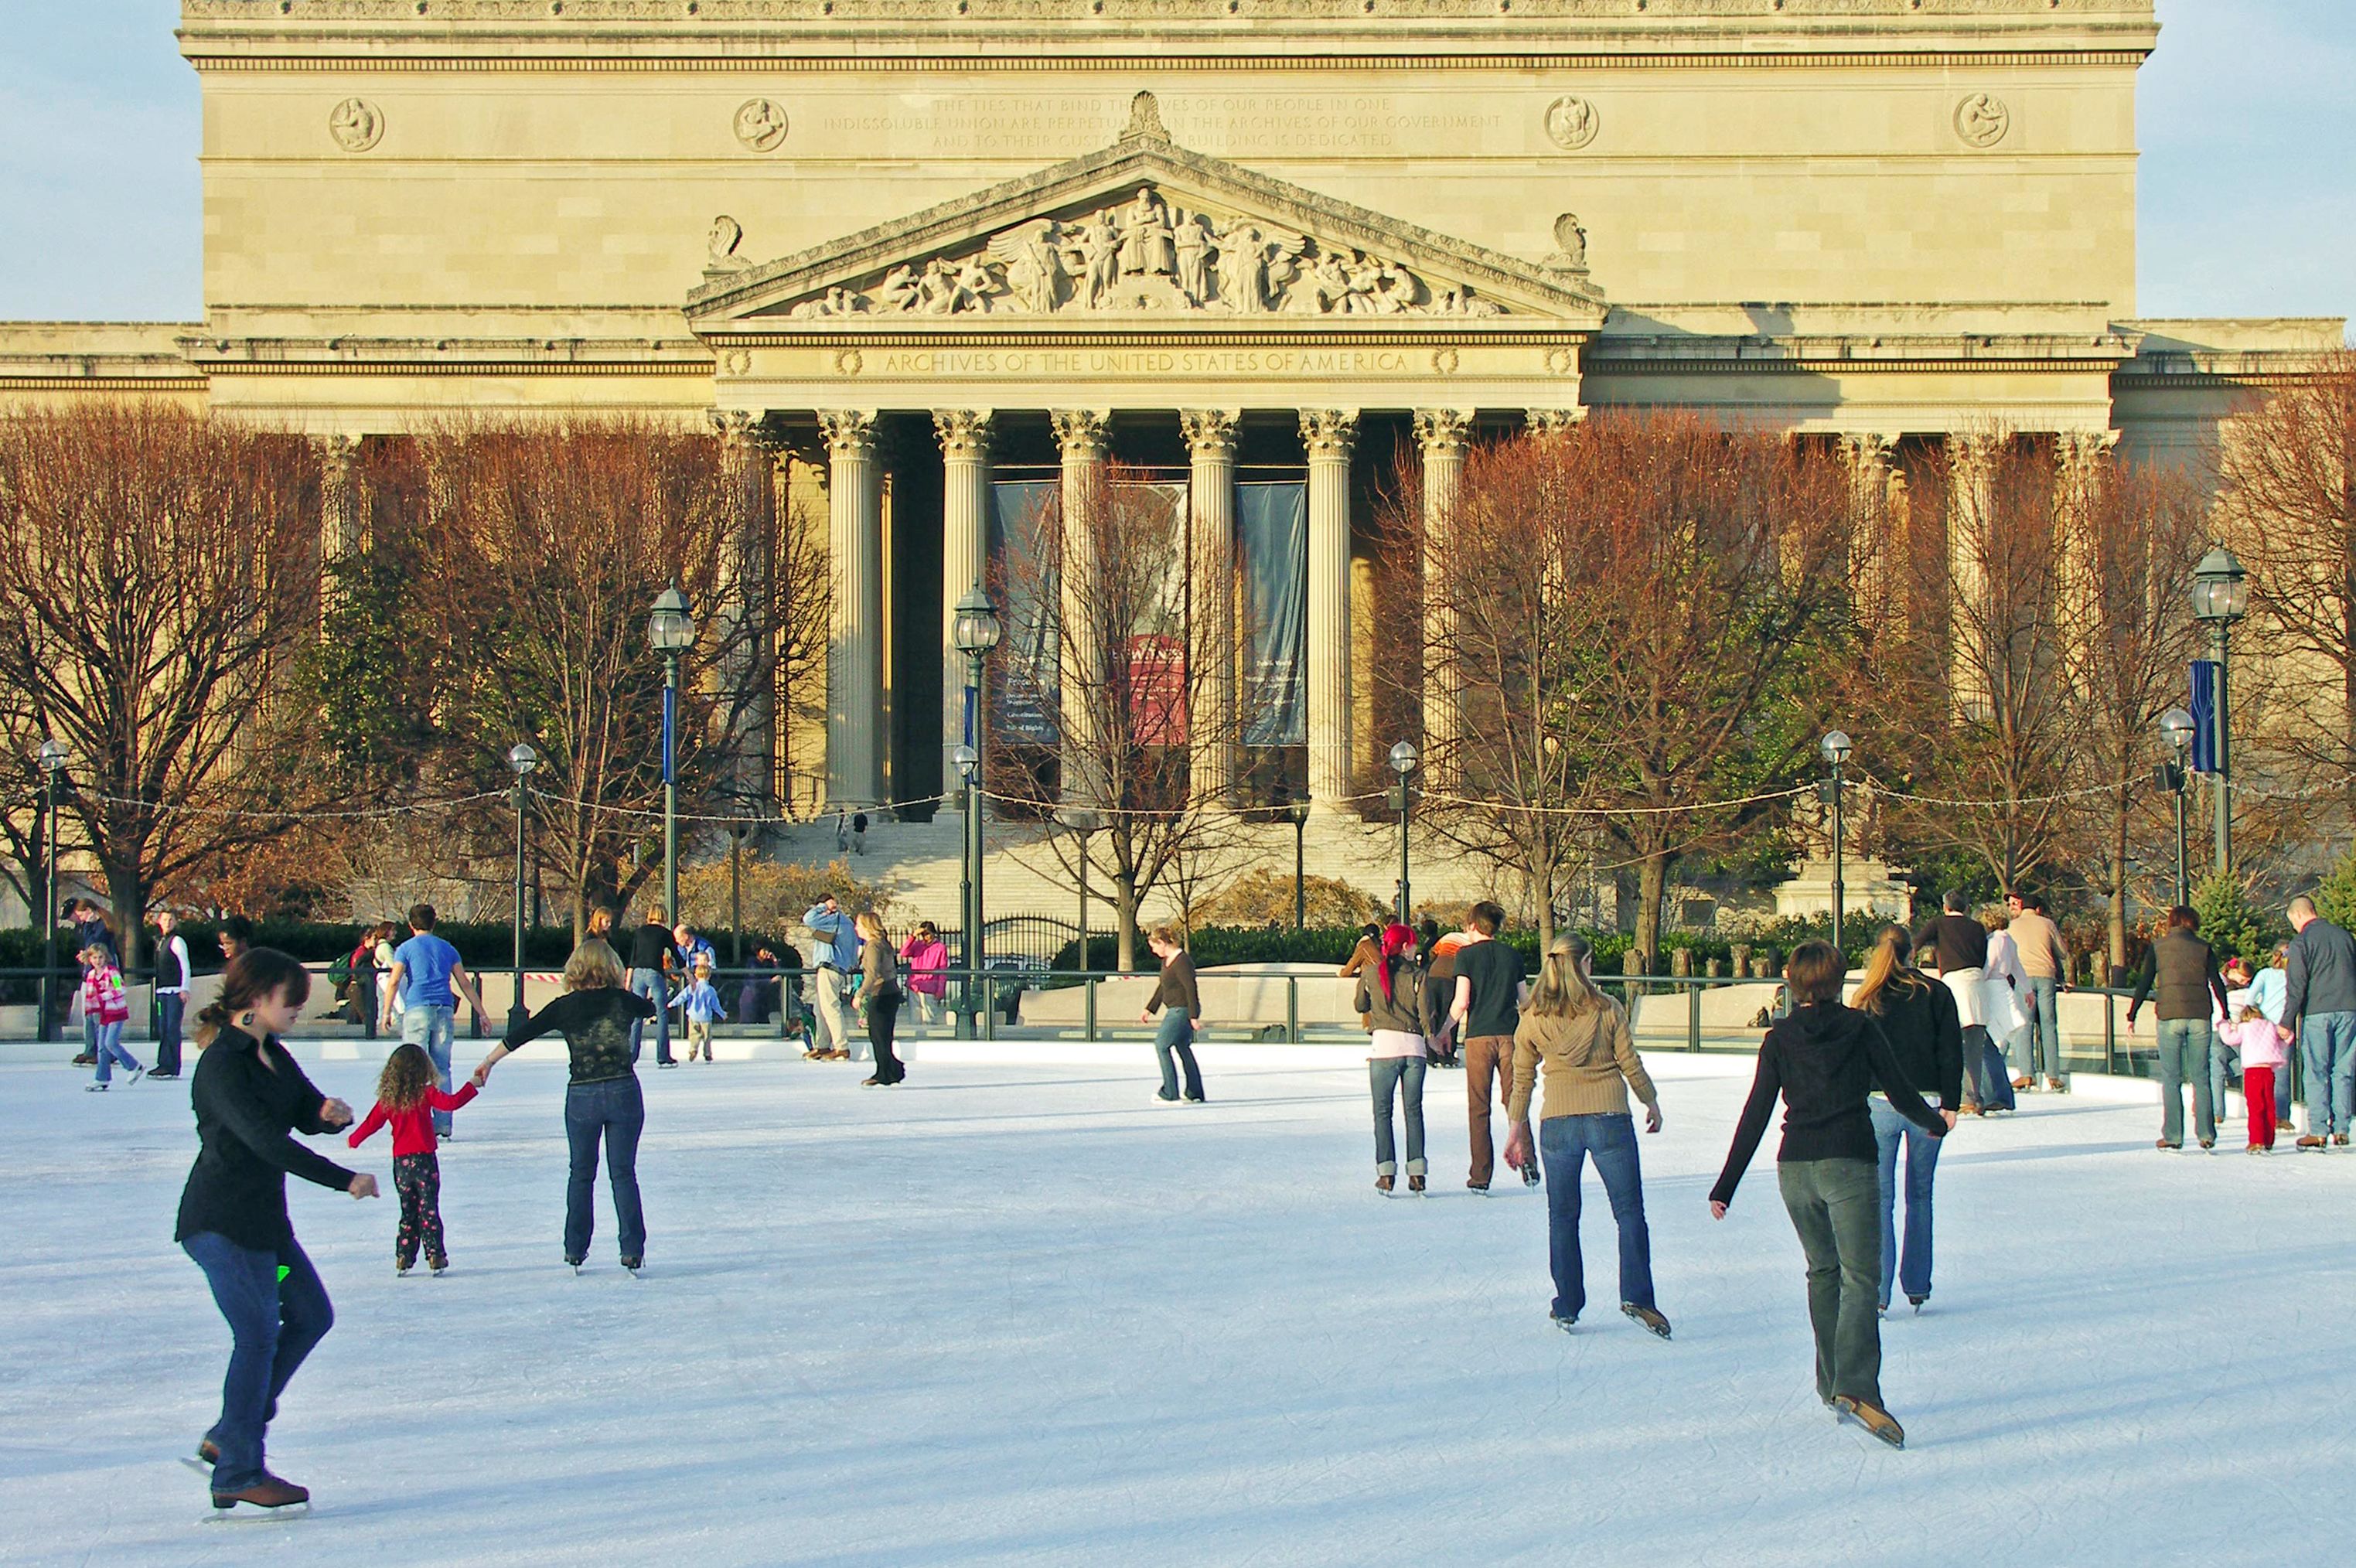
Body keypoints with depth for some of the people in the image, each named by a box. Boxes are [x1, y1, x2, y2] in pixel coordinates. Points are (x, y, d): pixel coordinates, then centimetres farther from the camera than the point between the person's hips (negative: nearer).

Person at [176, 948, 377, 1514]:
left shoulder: (271, 1054, 11)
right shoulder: (222, 1064, -19)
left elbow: (305, 1115, 13)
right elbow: (267, 1139, -26)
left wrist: (331, 1112, -13)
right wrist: (344, 1180, -24)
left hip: (263, 1217, 10)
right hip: (222, 1222, -10)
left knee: (311, 1316, 13)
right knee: (258, 1336, -9)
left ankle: (228, 1437, 18)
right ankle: (238, 1475, -1)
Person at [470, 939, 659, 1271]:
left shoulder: (564, 1007, -1)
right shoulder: (623, 1001, -1)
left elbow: (518, 1036, 5)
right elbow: (651, 1008, 23)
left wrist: (488, 1063, 19)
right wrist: (645, 999, 46)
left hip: (582, 1095, 0)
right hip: (624, 1092, 0)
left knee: (581, 1173, 14)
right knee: (623, 1173, 6)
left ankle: (575, 1249, 16)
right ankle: (632, 1250, 1)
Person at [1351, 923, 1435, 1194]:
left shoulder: (1371, 973, 5)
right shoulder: (1418, 974, 1)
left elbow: (1360, 1006, 17)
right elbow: (1426, 1012, -2)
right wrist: (1430, 1037, 16)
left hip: (1384, 1042, 0)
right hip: (1414, 1045, 1)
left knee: (1382, 1111, 4)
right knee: (1414, 1110, 7)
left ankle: (1387, 1172, -4)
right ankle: (1417, 1172, 2)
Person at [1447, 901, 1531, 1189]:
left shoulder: (1467, 954, -2)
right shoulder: (1512, 956, 9)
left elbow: (1461, 1003, -9)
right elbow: (1523, 1003, 12)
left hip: (1478, 1036, -2)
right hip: (1509, 1035, 2)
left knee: (1479, 1107, 3)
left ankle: (1481, 1175, 1)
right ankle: (1527, 1162, -6)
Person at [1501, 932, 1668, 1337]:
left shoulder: (1532, 1019, 1)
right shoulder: (1608, 1011, -6)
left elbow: (1522, 1080, 6)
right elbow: (1631, 1065, 0)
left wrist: (1516, 1130, 15)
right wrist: (1652, 1103, 16)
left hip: (1557, 1122, 2)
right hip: (1609, 1119, -2)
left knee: (1562, 1218, 11)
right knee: (1629, 1212, 5)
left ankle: (1567, 1307, 13)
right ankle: (1637, 1297, -6)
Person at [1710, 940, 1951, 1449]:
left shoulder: (1780, 1037, 6)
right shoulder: (1860, 1028, 2)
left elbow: (1756, 1113, 3)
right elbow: (1899, 1091, 7)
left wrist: (1726, 1187, 5)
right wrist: (1935, 1121, 29)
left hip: (1795, 1168, 3)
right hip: (1849, 1164, -3)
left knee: (1823, 1271, 21)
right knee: (1859, 1278, -10)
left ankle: (1831, 1384, 23)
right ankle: (1856, 1388, -29)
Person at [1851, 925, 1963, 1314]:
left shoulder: (1867, 1000, 0)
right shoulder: (1937, 994, 3)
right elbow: (1951, 1053, -1)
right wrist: (1949, 1103, 2)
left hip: (1879, 1105, -1)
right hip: (1926, 1104, 1)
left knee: (1880, 1198, 1)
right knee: (1920, 1196, 14)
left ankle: (1878, 1290, -6)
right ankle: (1917, 1287, 17)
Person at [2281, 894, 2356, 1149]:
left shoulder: (2301, 942, -3)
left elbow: (2296, 986, -9)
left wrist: (2287, 1022, -7)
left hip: (2316, 1013, -4)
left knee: (2317, 1073, -1)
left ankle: (2318, 1131, -4)